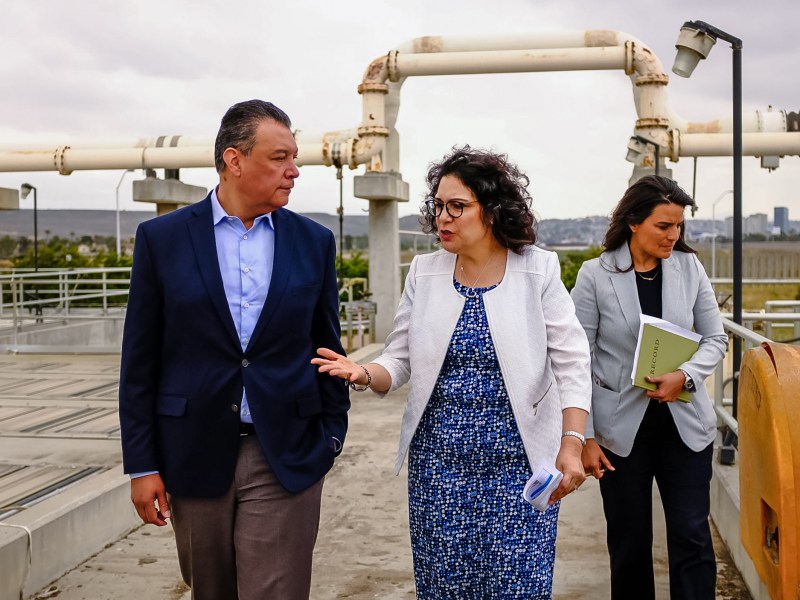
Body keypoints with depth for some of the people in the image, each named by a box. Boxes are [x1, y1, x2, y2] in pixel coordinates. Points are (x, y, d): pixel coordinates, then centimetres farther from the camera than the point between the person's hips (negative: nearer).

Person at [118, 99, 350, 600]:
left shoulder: (314, 241, 3)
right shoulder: (162, 238, -2)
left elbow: (326, 348, 8)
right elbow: (140, 360, 0)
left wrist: (331, 435, 4)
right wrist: (142, 464, -2)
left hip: (286, 456, 0)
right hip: (195, 454, 0)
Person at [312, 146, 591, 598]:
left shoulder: (538, 271, -5)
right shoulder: (425, 273, 3)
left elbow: (571, 363, -6)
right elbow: (402, 360, 6)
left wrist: (572, 445, -14)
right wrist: (365, 374, -15)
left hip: (519, 463, -2)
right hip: (439, 464, 3)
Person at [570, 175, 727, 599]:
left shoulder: (689, 267, 1)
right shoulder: (595, 275, -7)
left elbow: (715, 338, 7)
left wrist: (686, 375, -14)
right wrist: (584, 436, -8)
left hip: (684, 423, 2)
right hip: (622, 429, -2)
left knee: (692, 539, 1)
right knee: (630, 544, 11)